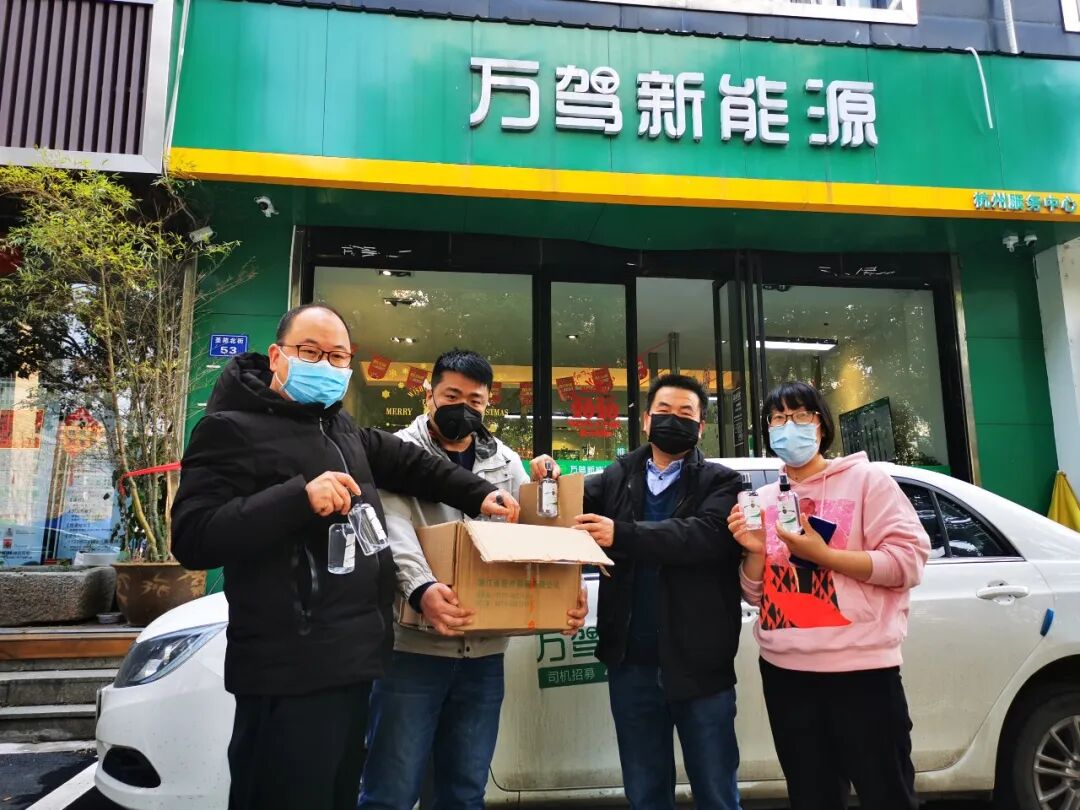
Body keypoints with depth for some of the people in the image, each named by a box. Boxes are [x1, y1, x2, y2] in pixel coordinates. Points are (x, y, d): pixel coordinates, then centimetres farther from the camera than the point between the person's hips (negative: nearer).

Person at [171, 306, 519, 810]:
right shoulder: (232, 428, -10)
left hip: (350, 662, 9)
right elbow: (192, 540, -19)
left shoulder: (340, 428, 15)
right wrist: (299, 496, -29)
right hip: (291, 675, -8)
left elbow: (405, 462, 27)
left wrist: (479, 495, 17)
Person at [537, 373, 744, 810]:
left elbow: (706, 535, -19)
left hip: (699, 662, -2)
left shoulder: (720, 482, -1)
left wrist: (623, 534, -27)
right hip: (631, 662, 3)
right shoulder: (617, 477, 7)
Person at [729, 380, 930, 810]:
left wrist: (821, 554, -18)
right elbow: (755, 595, 11)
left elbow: (909, 561, -11)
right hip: (785, 670, 5)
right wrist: (756, 551, -8)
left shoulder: (865, 479, -2)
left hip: (860, 666, -4)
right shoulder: (764, 499, 11)